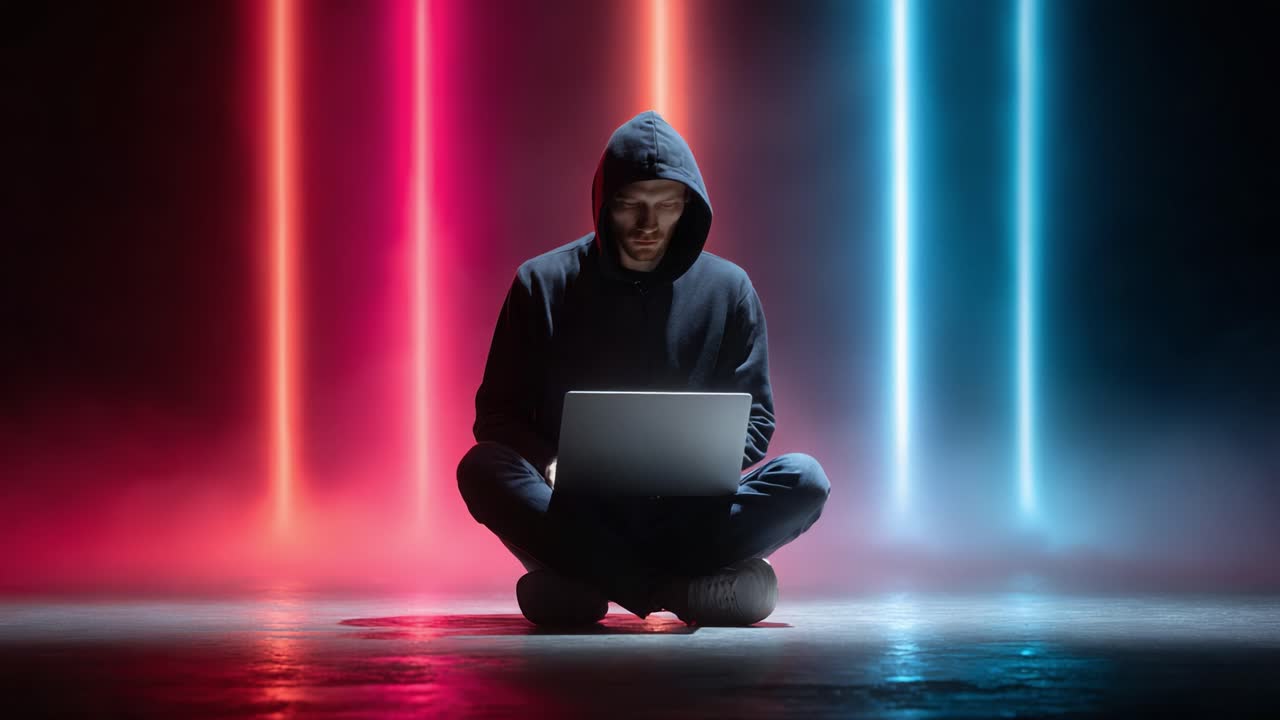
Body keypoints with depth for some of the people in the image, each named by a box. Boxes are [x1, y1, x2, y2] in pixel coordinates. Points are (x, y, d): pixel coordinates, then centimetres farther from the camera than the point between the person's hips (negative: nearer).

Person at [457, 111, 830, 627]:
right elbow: (498, 414, 4)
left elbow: (754, 418, 8)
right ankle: (678, 589, -31)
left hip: (683, 516, 1)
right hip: (573, 514, -1)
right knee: (482, 469, -30)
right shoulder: (544, 284, 4)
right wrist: (548, 466, -18)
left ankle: (586, 579, -27)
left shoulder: (727, 289, 7)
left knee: (805, 479, -25)